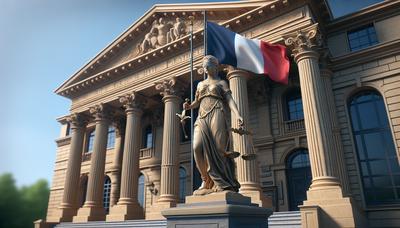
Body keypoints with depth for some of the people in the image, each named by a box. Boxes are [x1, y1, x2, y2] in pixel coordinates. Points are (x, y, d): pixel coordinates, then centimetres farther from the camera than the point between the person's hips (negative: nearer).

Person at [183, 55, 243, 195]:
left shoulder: (221, 82, 16)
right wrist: (189, 106, 3)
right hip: (202, 117, 3)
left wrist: (237, 115, -14)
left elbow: (229, 99, 3)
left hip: (216, 114, -3)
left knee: (217, 148, -14)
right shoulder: (200, 84, 29)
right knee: (198, 147, -18)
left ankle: (221, 183, -9)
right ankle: (206, 181, -8)